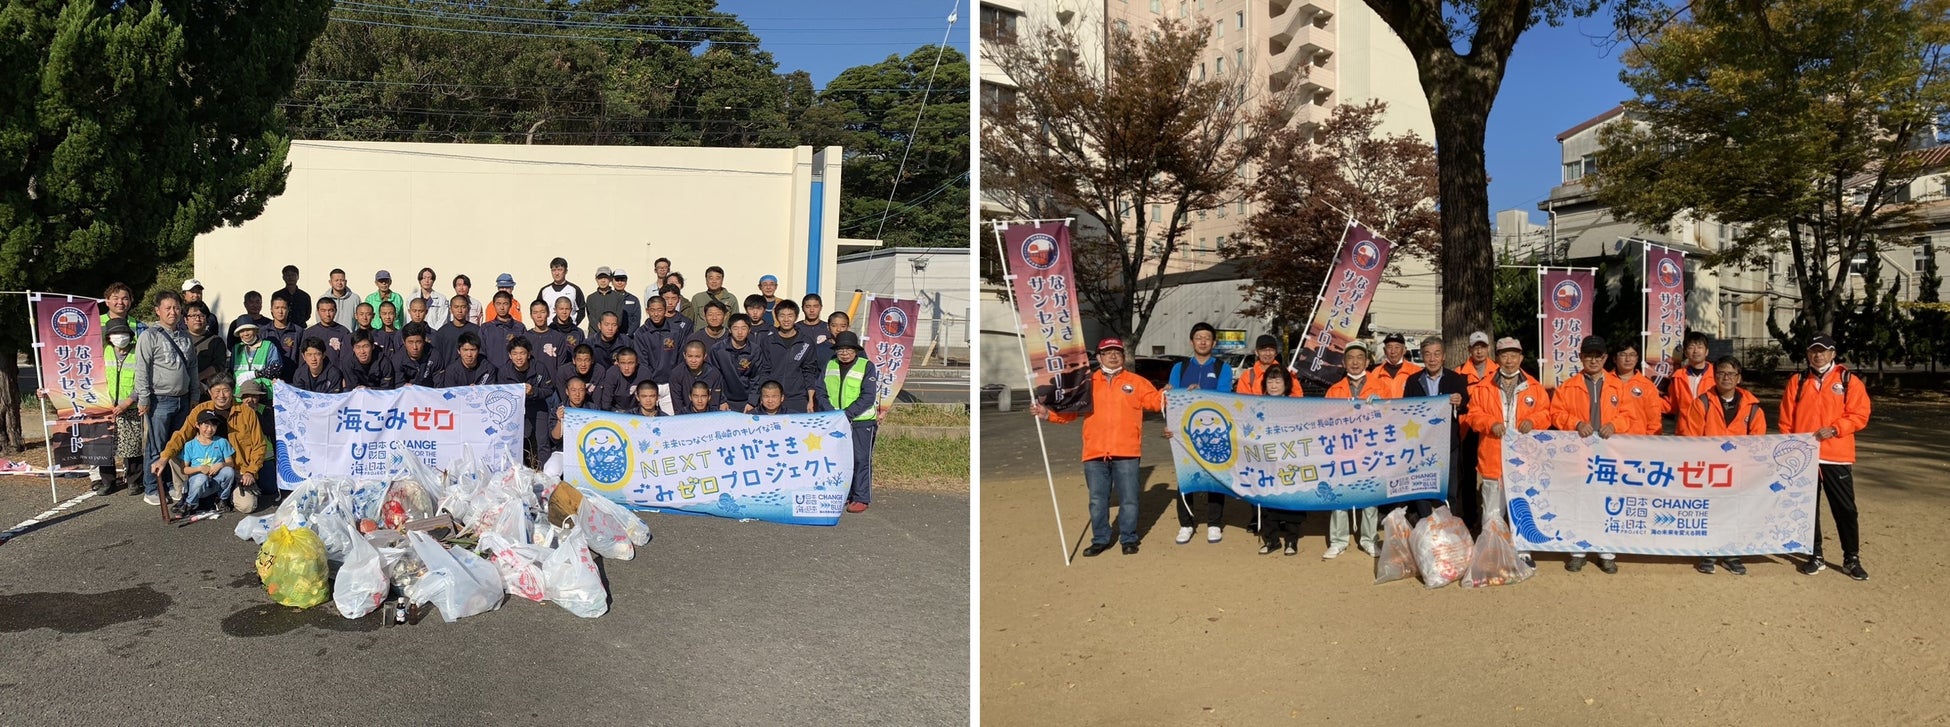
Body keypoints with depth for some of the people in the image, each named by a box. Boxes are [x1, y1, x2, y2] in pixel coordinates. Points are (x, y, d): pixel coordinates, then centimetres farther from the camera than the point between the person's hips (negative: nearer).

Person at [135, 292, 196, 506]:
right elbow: (142, 370, -10)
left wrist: (194, 396, 16)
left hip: (182, 400, 6)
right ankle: (151, 490, 6)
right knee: (155, 448, -2)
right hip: (160, 401, -6)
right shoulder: (149, 336, -7)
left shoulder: (185, 338, 14)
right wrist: (143, 399, -14)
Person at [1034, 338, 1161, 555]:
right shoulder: (1088, 383, 12)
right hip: (1095, 453, 2)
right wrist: (1047, 413, -5)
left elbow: (1155, 400, 2)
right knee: (1097, 500, 8)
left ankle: (1129, 539, 17)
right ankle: (1100, 539, 19)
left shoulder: (1136, 382, 9)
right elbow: (1069, 410, 9)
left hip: (1126, 452, -2)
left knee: (1128, 499, 4)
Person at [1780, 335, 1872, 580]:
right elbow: (1786, 419, 8)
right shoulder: (1797, 382, 8)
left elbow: (1860, 415, -4)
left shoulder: (1849, 380, 1)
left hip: (1837, 457, -2)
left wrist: (1834, 429, -16)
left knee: (1845, 508, 1)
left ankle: (1852, 559, 12)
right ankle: (1815, 556, 18)